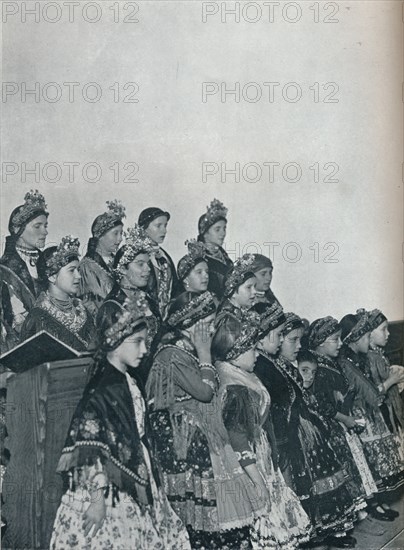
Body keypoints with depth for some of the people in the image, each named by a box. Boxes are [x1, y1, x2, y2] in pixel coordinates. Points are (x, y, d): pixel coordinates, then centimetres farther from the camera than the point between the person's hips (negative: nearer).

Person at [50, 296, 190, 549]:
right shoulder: (100, 392, -18)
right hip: (110, 497, -8)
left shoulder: (130, 383, 7)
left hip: (136, 492, 8)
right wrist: (97, 499, -21)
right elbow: (90, 453, -20)